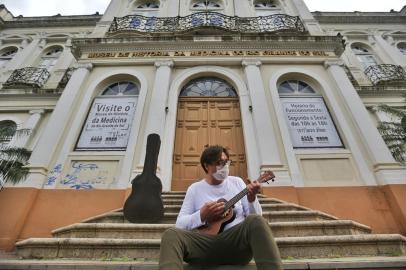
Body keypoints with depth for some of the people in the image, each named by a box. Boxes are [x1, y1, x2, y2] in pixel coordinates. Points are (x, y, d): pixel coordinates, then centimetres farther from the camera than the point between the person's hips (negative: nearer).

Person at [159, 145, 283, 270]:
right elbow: (180, 224, 4)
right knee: (171, 234, -28)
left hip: (237, 240, 1)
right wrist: (201, 215, -13)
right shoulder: (195, 189, 8)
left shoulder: (237, 182, 11)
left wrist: (252, 199, -11)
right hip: (206, 245, 0)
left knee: (256, 221, -32)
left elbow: (257, 217, 10)